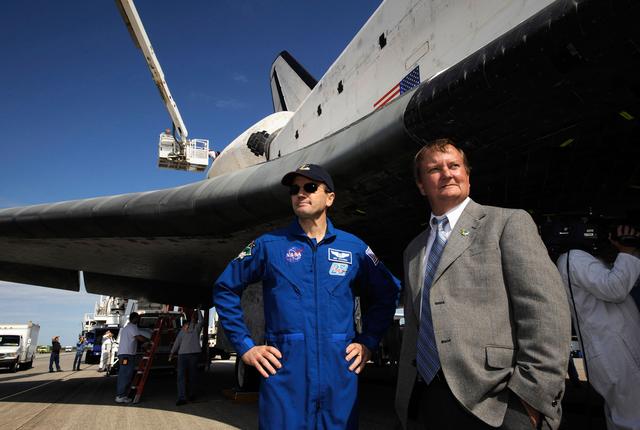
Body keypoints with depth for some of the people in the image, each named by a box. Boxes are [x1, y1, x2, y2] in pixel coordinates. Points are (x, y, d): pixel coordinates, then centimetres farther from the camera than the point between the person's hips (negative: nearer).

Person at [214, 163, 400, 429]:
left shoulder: (354, 248, 5)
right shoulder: (269, 245, 0)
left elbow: (386, 295, 16)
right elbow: (225, 289, 7)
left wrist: (368, 342, 7)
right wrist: (245, 346, 2)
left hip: (340, 376, 2)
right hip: (283, 376, -1)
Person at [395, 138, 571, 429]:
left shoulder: (509, 222, -1)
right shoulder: (414, 250, 15)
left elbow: (546, 312, -10)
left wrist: (533, 397, -15)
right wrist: (405, 398, 13)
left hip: (493, 403, -5)